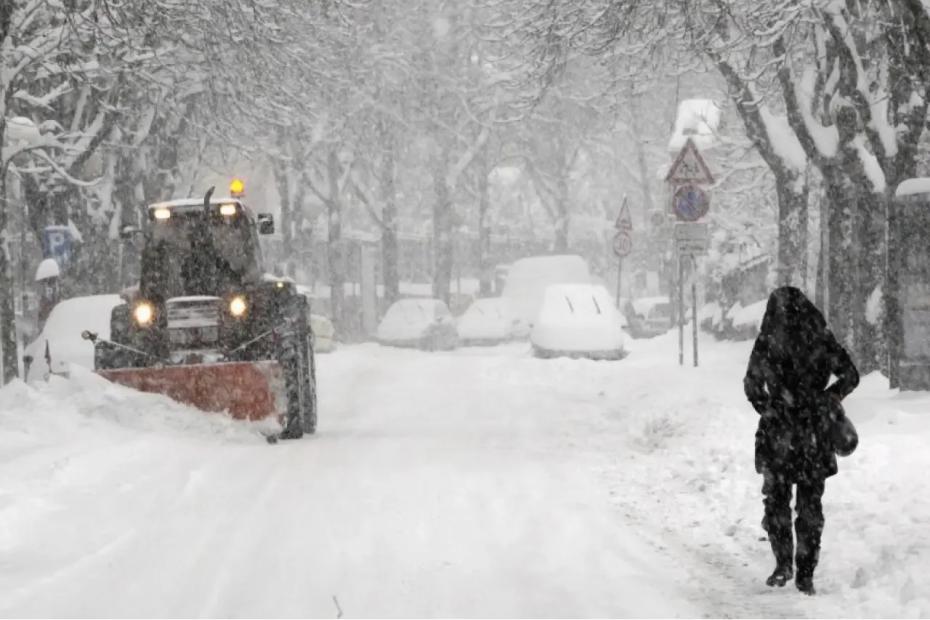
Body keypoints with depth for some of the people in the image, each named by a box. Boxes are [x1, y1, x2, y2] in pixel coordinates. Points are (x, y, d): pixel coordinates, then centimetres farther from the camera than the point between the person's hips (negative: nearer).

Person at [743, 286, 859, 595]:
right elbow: (850, 376, -1)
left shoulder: (766, 344, -7)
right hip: (815, 434, 1)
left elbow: (752, 387, 0)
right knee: (810, 504, 10)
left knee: (776, 500, 14)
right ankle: (805, 575, 9)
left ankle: (784, 566, 9)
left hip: (777, 432, -1)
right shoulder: (823, 341, -4)